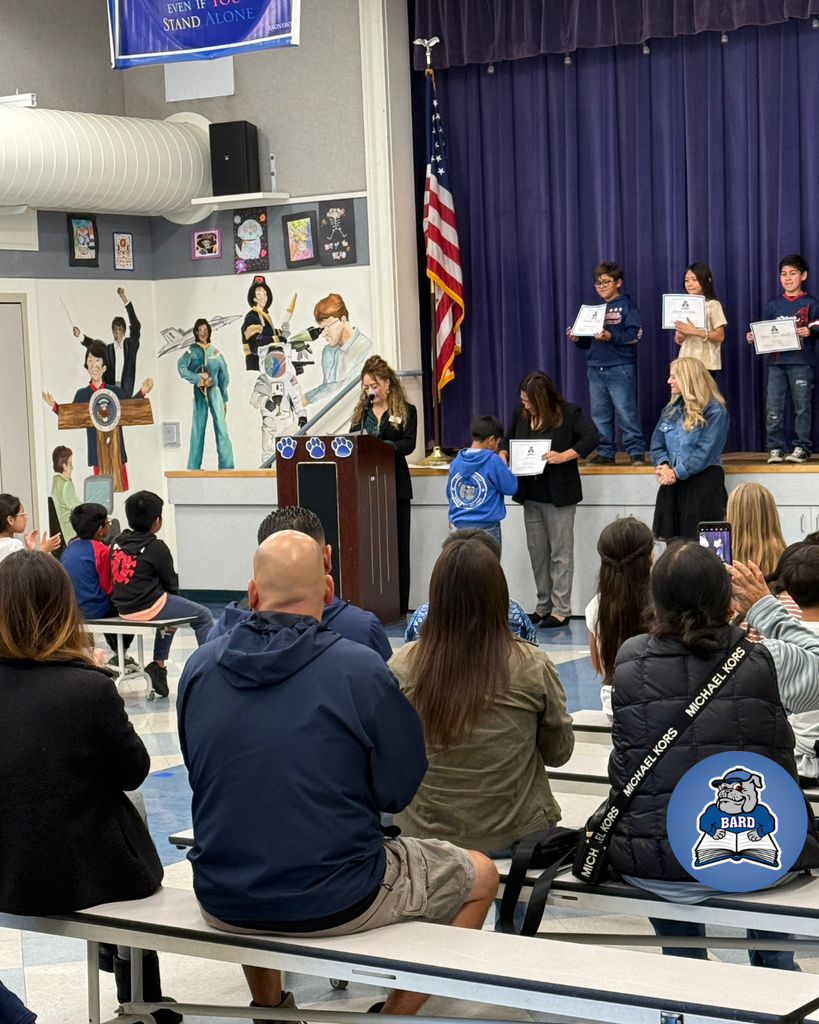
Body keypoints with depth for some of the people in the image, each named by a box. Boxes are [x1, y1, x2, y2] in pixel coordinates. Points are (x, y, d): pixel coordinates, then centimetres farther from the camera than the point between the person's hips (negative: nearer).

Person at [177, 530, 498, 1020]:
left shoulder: (200, 666, -3)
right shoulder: (359, 669, -16)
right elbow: (398, 790, -7)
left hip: (221, 904, 5)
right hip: (334, 905, -5)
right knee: (480, 874, 18)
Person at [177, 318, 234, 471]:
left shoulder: (216, 352, 11)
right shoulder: (192, 351, 6)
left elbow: (224, 376, 14)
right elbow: (182, 368, -6)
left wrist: (224, 398, 13)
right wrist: (199, 379, -13)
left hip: (215, 391, 1)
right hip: (199, 392, -1)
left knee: (221, 427, -6)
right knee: (198, 428, -1)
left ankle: (226, 466, -9)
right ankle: (194, 467, 0)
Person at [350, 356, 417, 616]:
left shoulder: (406, 411, 3)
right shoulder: (360, 412, 17)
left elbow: (409, 444, -9)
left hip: (395, 486, -3)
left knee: (397, 545, 0)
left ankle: (399, 607, 4)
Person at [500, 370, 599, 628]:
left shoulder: (568, 413, -11)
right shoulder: (519, 413, 5)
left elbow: (591, 437, -16)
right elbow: (509, 440, 19)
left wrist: (564, 456, -25)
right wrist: (503, 454, -3)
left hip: (559, 495, -6)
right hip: (531, 494, 6)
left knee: (561, 552, -1)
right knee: (536, 550, 12)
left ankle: (561, 609, 2)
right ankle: (543, 605, 22)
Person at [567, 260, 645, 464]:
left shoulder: (626, 306, -2)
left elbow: (634, 334, -13)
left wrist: (610, 337, -25)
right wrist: (577, 339, 0)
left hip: (620, 369, -7)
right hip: (596, 369, 7)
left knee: (626, 412, -7)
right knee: (599, 414, 7)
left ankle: (637, 451, -3)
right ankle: (605, 451, 14)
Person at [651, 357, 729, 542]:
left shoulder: (714, 411, -5)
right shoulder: (671, 410, 18)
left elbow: (706, 451, -14)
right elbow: (657, 445, 14)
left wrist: (677, 472, -18)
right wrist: (663, 464, -8)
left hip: (703, 483, -7)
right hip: (672, 487, 7)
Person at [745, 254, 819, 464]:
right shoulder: (774, 304, 14)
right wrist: (754, 337, -1)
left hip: (801, 362, -4)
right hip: (776, 362, 4)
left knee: (802, 406, -1)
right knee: (773, 406, -1)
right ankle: (775, 448, 3)